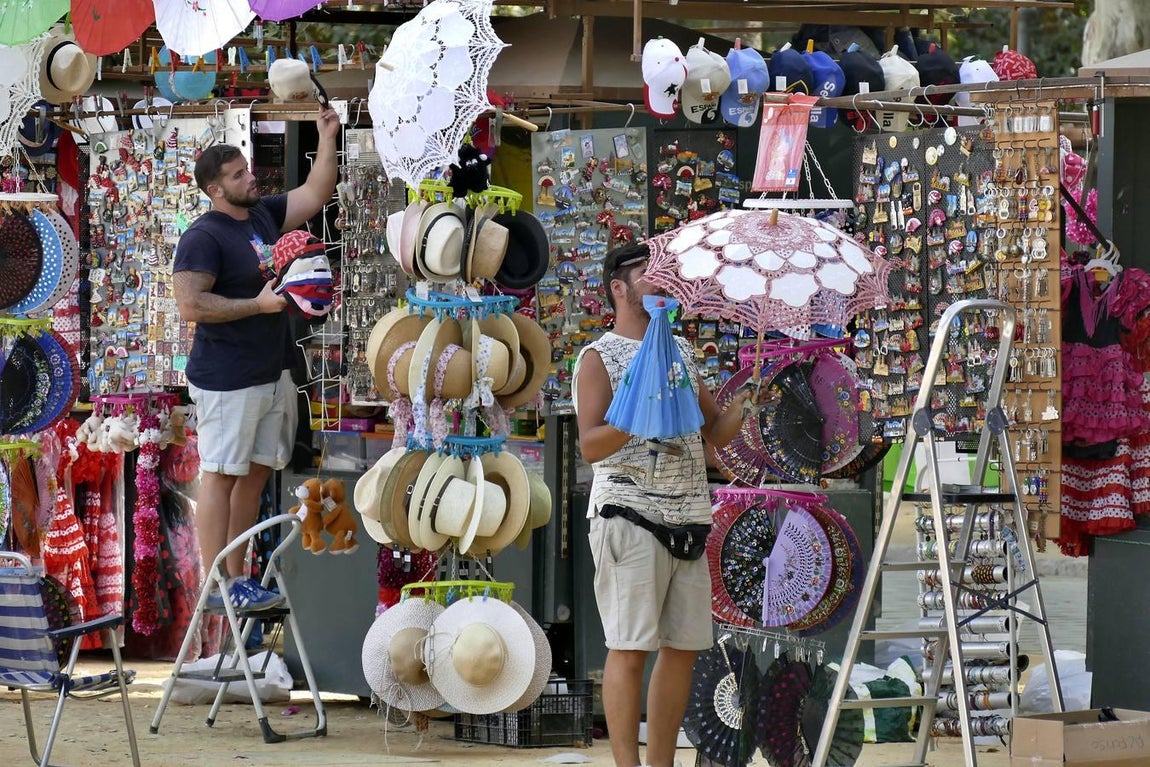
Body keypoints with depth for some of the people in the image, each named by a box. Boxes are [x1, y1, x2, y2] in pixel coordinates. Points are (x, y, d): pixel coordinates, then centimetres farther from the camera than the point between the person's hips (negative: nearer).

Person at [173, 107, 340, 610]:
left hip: (273, 375, 8)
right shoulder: (204, 237, -14)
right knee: (222, 475, -5)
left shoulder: (264, 215, 11)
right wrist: (259, 304, -21)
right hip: (227, 380, -8)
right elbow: (190, 305, -21)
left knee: (255, 475, 10)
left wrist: (327, 139, 10)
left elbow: (316, 193, 20)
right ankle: (216, 586, -3)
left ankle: (237, 576, 16)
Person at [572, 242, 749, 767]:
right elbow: (589, 446, -11)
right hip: (629, 517, -7)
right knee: (630, 649, -9)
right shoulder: (599, 358, -1)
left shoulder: (681, 352, 20)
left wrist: (748, 398, 5)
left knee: (683, 647, 6)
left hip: (687, 520, 7)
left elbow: (716, 432, 22)